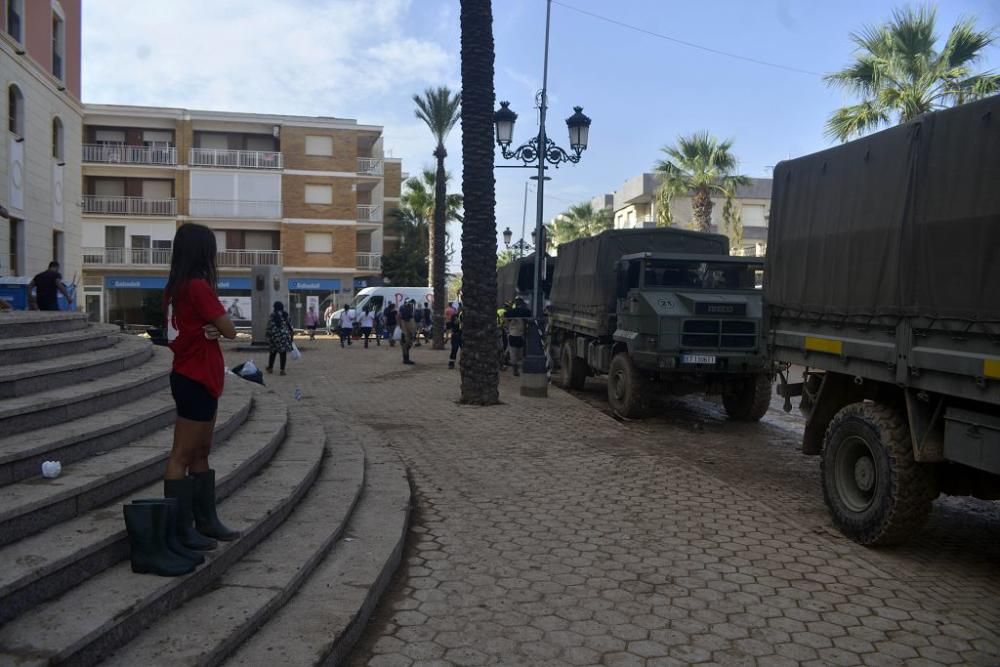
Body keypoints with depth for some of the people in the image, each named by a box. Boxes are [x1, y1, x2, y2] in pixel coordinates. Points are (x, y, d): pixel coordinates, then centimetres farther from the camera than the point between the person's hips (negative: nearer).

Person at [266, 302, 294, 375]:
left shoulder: (272, 315, -5)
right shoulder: (285, 315, 1)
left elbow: (269, 326, -6)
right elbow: (289, 324, 3)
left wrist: (268, 334, 4)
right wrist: (291, 332, 14)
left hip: (274, 335, -1)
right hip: (284, 335, 1)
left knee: (273, 352, 15)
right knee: (283, 352, 2)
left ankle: (270, 368, 26)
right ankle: (282, 370, -1)